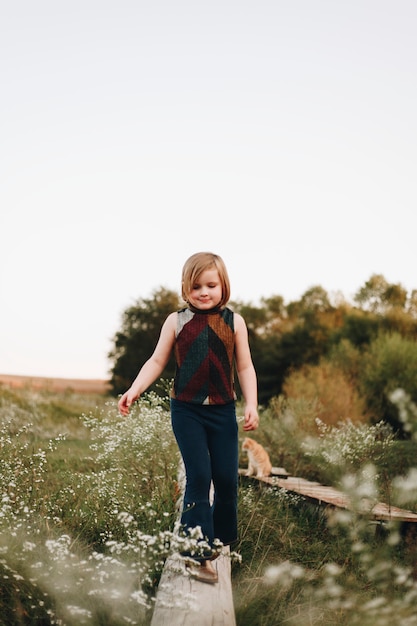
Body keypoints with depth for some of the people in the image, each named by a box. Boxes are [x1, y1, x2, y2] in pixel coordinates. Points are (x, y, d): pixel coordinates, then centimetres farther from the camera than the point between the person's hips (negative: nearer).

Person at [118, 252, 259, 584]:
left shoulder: (234, 321, 2)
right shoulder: (176, 321, 1)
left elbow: (245, 368, 4)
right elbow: (157, 361, 4)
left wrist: (251, 405, -6)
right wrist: (134, 390, -9)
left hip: (223, 410, 2)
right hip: (186, 410, -1)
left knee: (227, 478, 4)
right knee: (198, 476, -9)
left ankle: (222, 541, 27)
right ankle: (199, 553, -5)